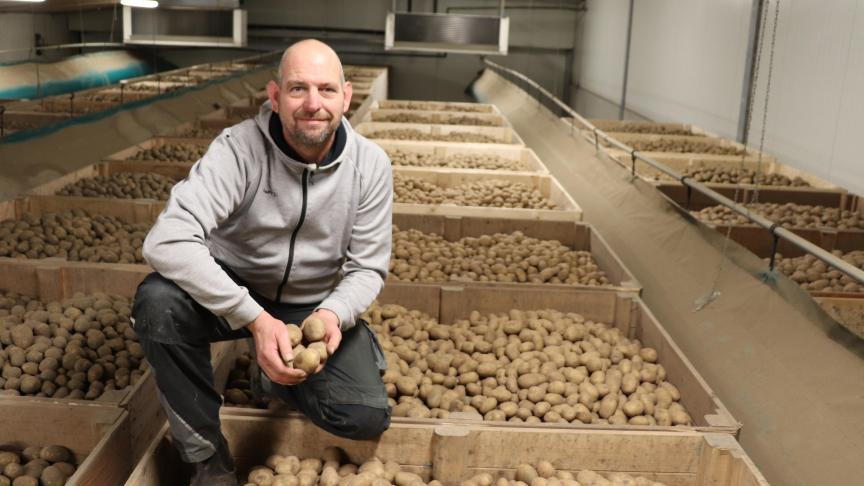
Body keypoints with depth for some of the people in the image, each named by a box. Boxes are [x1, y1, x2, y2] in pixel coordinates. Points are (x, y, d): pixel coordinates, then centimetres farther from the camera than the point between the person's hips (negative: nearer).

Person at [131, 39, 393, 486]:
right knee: (157, 302, -34)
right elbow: (167, 241, -36)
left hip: (314, 304, 2)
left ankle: (281, 374, 20)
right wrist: (255, 318, -42)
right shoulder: (238, 149, -24)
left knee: (367, 418, -15)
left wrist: (334, 313, -31)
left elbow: (368, 266, -8)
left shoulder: (370, 164, -14)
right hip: (232, 292, -2)